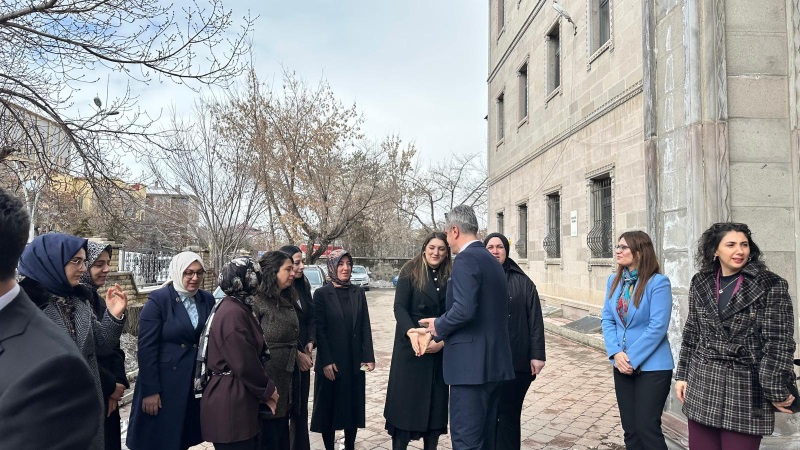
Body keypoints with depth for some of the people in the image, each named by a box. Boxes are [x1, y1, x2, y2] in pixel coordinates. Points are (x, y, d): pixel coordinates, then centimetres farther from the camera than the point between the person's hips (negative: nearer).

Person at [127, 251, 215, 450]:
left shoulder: (207, 299, 2)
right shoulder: (158, 300, -12)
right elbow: (146, 347, -14)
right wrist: (150, 390, -15)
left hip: (197, 380, 4)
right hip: (164, 381, -4)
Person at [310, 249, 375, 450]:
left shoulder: (358, 293, 6)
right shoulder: (321, 294, -5)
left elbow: (365, 327, 4)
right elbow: (319, 330, -8)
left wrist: (369, 356, -1)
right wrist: (326, 361, -14)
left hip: (355, 361, 3)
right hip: (330, 362, -3)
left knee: (353, 406, 10)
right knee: (328, 408, 7)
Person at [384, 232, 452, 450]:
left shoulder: (450, 278, 6)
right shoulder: (410, 272, -2)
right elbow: (400, 307, -10)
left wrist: (443, 340, -13)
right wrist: (411, 333, -27)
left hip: (440, 348, 3)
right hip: (411, 346, -3)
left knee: (435, 400, 8)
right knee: (405, 398, 1)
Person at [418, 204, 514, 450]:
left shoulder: (466, 259, -13)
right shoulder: (491, 260, 16)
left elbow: (464, 309, -26)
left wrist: (438, 325, -6)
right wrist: (440, 334, 19)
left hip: (471, 363, -10)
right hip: (493, 362, 10)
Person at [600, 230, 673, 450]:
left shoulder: (658, 282, -14)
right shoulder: (614, 280, 5)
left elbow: (657, 326, -18)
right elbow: (607, 319, 4)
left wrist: (632, 358, -17)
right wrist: (616, 353, -11)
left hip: (652, 366, -6)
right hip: (622, 365, 6)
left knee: (647, 428, 0)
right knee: (630, 428, 14)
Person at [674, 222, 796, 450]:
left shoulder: (771, 285, -6)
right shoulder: (700, 283, 7)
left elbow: (779, 343, -8)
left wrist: (777, 391, -10)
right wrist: (682, 375, 11)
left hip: (746, 389, -3)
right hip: (702, 385, 4)